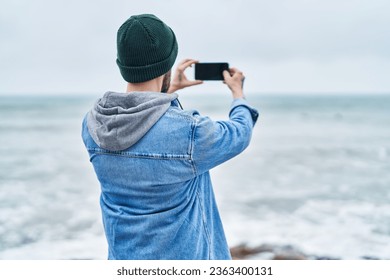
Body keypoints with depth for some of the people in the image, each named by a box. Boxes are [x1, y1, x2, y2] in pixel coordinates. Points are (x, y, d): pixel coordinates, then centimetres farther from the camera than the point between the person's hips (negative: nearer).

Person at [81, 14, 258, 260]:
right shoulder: (188, 131, -25)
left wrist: (170, 90, 26)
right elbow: (239, 134, -3)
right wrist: (237, 91, 17)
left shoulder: (92, 124, -9)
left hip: (123, 256, 5)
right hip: (184, 257, -5)